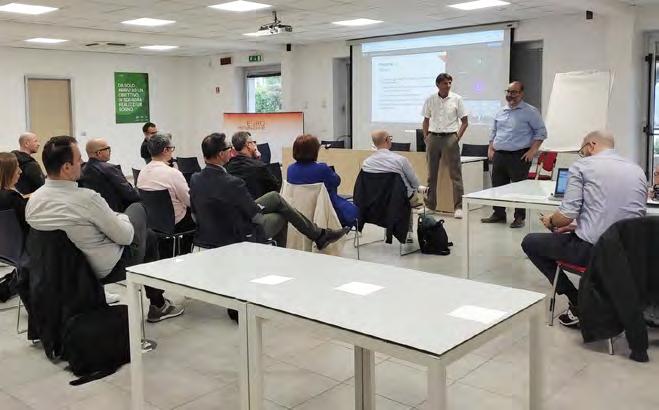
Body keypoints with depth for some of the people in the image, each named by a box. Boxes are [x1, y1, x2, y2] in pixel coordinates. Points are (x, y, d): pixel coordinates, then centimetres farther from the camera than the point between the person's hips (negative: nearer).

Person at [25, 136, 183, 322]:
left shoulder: (33, 200, -8)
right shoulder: (86, 198, -30)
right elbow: (125, 236, -20)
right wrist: (123, 219, 2)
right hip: (107, 270, -7)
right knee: (137, 208, 17)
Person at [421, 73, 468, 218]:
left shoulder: (456, 99, -1)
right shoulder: (430, 100, 5)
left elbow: (464, 122, 3)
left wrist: (458, 137, -5)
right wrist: (425, 137, 7)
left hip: (450, 137, -3)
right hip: (433, 137, 3)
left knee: (455, 174, -5)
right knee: (431, 173, 9)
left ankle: (458, 207, -3)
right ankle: (430, 204, 20)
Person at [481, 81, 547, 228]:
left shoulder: (530, 111, -3)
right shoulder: (501, 112, 16)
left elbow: (541, 132, -4)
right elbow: (494, 132, 24)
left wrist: (532, 151, -12)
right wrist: (490, 148, 14)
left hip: (519, 156, -6)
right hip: (499, 155, 6)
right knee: (498, 186, 10)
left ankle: (519, 217, 7)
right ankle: (499, 215, 21)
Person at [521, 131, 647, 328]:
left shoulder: (582, 165, -4)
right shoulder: (638, 170, 14)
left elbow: (566, 215, -12)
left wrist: (550, 221, 12)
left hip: (592, 251, -7)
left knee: (530, 242, 15)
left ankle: (579, 304, 11)